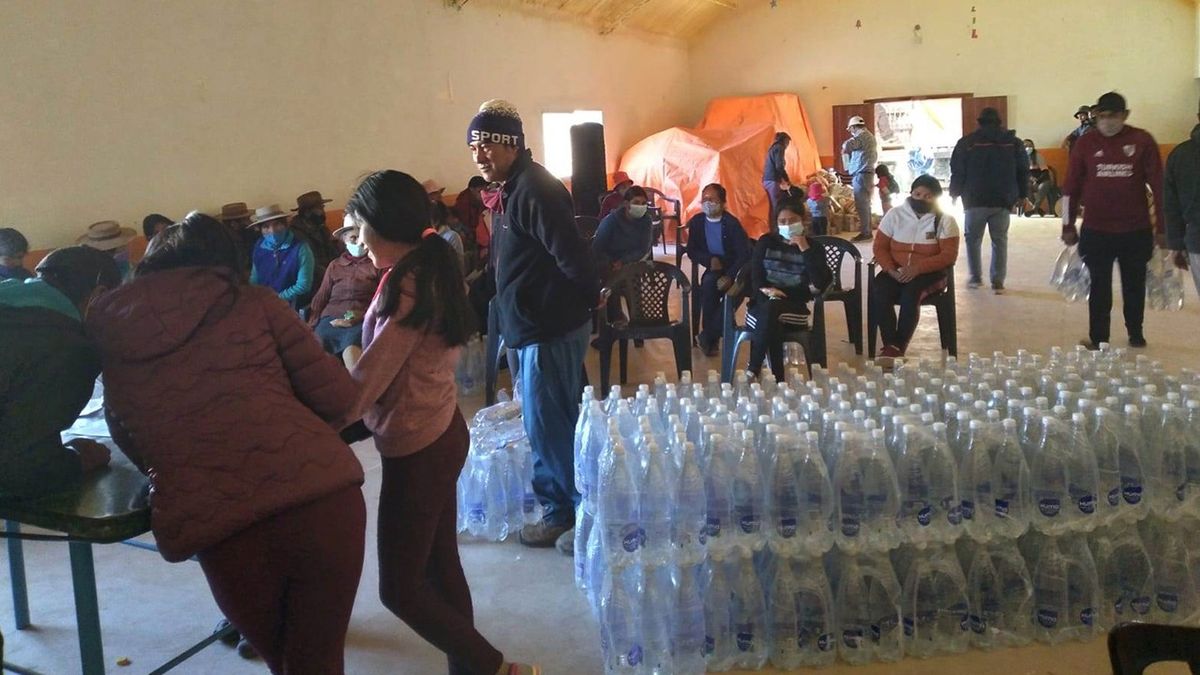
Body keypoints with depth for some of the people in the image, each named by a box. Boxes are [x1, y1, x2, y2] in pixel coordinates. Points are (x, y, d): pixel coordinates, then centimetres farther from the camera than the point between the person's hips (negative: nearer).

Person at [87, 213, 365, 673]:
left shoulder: (109, 329, 18)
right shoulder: (253, 303, 11)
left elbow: (129, 441, 26)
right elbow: (338, 398, 8)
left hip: (219, 527, 1)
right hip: (322, 496, -1)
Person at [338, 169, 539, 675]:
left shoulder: (406, 283, -21)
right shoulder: (434, 270, 6)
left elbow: (369, 376, -21)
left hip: (414, 448, -9)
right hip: (441, 433, 9)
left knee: (400, 588, 2)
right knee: (441, 568, 16)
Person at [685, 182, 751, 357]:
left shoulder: (732, 223, -13)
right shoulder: (696, 221, 0)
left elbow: (745, 255, -17)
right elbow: (691, 251, 5)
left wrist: (730, 276, -28)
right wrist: (710, 260, -14)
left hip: (734, 270, -3)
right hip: (714, 269, 3)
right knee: (709, 284, -32)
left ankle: (707, 337, -10)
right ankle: (711, 337, -20)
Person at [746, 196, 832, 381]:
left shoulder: (813, 247, 8)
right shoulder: (766, 242, 13)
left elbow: (821, 283, -8)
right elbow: (754, 276, 6)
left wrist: (805, 249, -11)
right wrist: (764, 289, -16)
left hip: (794, 308, -1)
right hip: (762, 304, 1)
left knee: (770, 310, -36)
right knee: (770, 319, -36)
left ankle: (753, 373, -29)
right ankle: (776, 380, -32)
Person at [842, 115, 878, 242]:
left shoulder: (861, 136, -12)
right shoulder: (869, 136, 20)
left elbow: (847, 145, -26)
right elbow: (875, 155, 28)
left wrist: (844, 149, -5)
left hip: (861, 174, -10)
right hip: (867, 172, 10)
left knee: (861, 204, -8)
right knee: (865, 203, 13)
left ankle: (864, 232, -8)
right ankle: (868, 231, 16)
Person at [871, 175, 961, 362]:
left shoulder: (945, 220, -4)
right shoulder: (894, 215, 4)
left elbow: (949, 255, -10)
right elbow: (880, 247, 3)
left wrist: (918, 268, -23)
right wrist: (891, 270, -16)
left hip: (930, 272, -3)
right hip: (896, 271, 3)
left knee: (910, 294, -34)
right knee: (878, 291, -29)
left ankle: (899, 348, -28)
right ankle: (890, 345, -29)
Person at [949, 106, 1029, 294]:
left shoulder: (967, 142, -2)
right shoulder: (1014, 142, 6)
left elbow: (957, 171, -1)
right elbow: (1023, 171, 8)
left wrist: (955, 193, 9)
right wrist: (1022, 195, 15)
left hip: (975, 201, -1)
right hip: (1003, 201, 2)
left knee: (973, 239, 13)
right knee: (1000, 241, 7)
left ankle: (976, 277, 14)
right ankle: (998, 282, 2)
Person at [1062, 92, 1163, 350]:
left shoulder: (1142, 141, -3)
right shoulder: (1085, 143, 0)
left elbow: (1158, 185, -1)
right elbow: (1071, 187, 5)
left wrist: (1162, 227, -2)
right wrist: (1068, 227, 5)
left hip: (1136, 231, 0)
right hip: (1096, 231, 0)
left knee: (1134, 285, 13)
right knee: (1099, 286, 5)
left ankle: (1136, 333, 29)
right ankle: (1097, 337, 15)